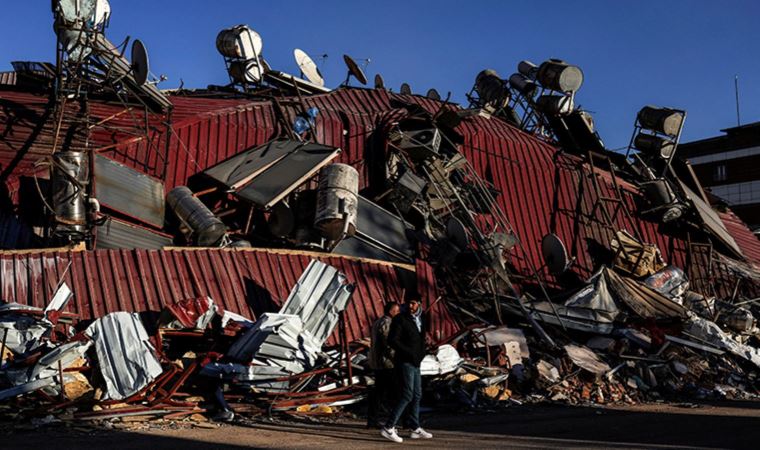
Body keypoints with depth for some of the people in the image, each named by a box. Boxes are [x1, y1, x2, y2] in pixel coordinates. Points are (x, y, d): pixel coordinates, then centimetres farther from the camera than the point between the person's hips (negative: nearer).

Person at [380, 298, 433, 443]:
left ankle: (415, 429, 20)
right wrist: (410, 353, -21)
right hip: (404, 362, -8)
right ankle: (388, 428, -10)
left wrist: (421, 353, 11)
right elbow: (392, 340, -19)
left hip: (415, 363, 8)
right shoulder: (400, 319, -12)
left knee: (417, 396, 12)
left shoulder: (420, 318, 12)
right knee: (407, 395, -12)